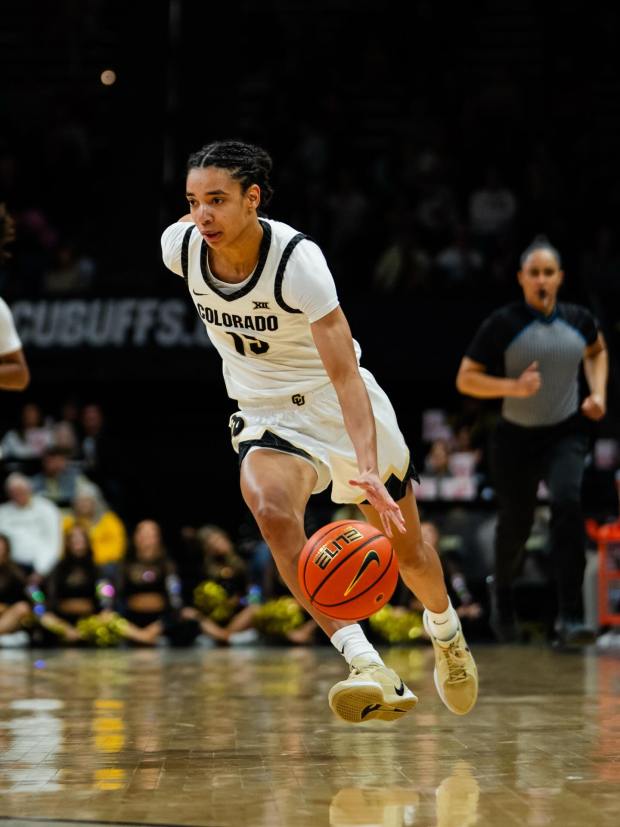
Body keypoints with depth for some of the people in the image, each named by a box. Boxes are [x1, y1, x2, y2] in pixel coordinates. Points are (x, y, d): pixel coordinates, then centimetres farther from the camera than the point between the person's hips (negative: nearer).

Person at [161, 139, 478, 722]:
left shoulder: (298, 260, -29)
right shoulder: (179, 246, -15)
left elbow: (344, 374, -34)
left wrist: (368, 471, -45)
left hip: (341, 405, -2)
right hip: (267, 415, 2)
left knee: (407, 551, 13)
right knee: (271, 510, -31)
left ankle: (445, 630, 49)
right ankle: (369, 671, -37)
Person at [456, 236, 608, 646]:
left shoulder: (579, 319, -1)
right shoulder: (503, 324, -10)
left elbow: (597, 351, 23)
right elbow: (466, 378, -8)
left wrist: (597, 393, 6)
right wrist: (512, 387, -23)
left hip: (566, 433, 1)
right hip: (517, 438, -1)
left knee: (568, 503, -24)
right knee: (515, 523, 9)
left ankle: (570, 618, -26)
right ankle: (503, 591, 46)